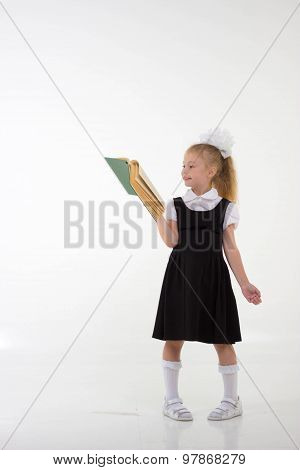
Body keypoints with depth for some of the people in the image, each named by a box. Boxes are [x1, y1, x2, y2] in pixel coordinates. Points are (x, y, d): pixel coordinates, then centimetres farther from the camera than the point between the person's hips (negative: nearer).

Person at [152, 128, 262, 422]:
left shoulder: (225, 208, 2)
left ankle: (232, 400, 20)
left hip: (213, 277, -1)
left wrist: (244, 283, 0)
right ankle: (171, 399, 17)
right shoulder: (176, 205, 4)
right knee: (173, 338, 3)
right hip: (181, 277, 1)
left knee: (222, 340, 5)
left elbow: (230, 248, 3)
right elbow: (172, 241, -9)